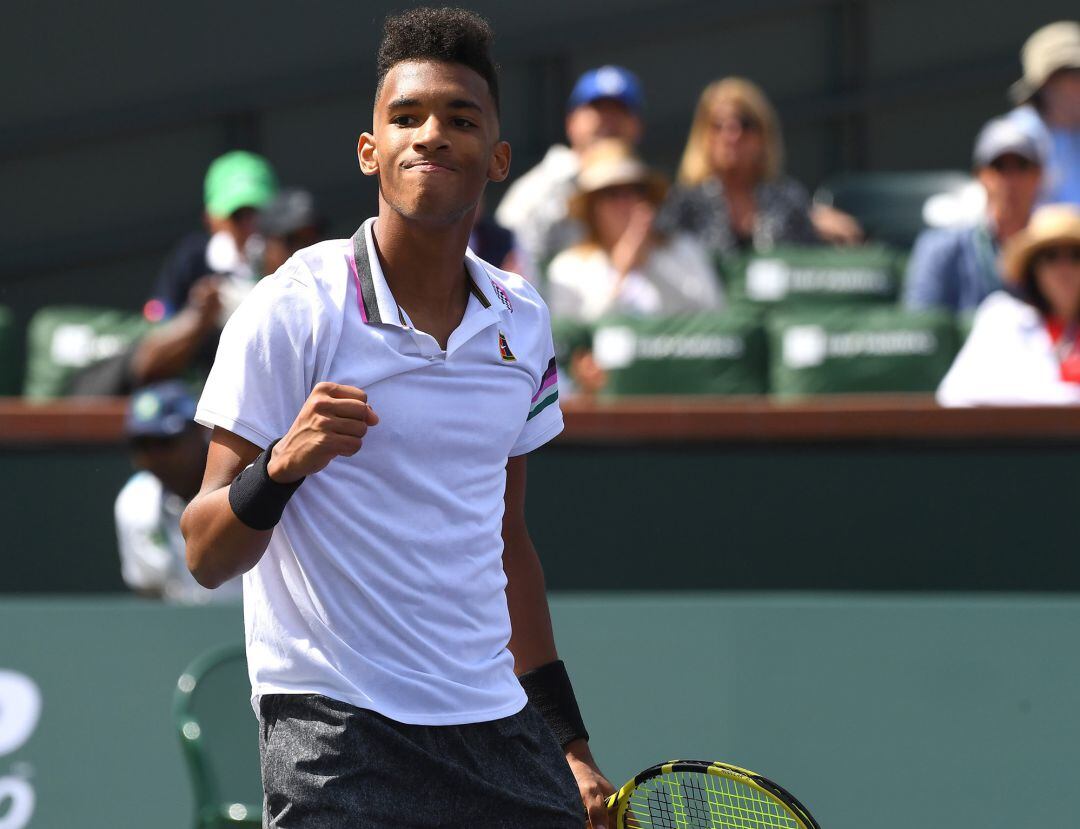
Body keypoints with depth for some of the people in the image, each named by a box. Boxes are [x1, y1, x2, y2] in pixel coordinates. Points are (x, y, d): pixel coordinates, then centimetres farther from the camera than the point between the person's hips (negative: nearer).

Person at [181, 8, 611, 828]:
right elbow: (206, 556, -9)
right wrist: (280, 466, -29)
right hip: (338, 735, -5)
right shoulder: (292, 312, -8)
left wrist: (569, 744, 20)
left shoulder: (522, 321, 9)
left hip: (501, 729, 5)